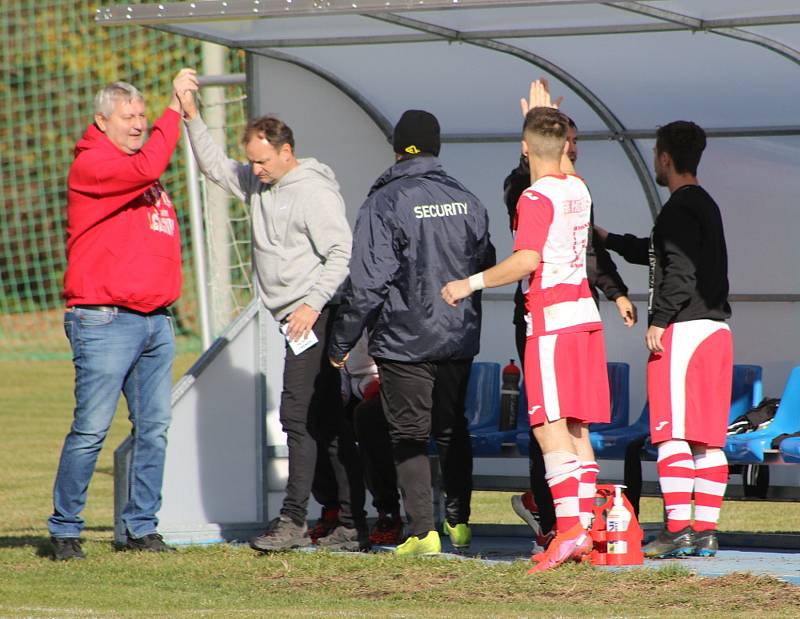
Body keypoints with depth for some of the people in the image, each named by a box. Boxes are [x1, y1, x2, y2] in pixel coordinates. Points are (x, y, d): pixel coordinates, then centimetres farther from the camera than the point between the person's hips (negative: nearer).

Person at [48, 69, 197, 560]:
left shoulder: (144, 174, 19)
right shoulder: (91, 164, -6)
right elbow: (147, 167, -24)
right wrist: (175, 107, -18)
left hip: (156, 321, 8)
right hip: (105, 321, -8)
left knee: (154, 428, 6)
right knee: (91, 428, -7)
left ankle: (143, 527, 13)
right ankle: (65, 529, 1)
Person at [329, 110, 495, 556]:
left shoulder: (385, 204, -12)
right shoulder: (466, 201, 4)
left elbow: (368, 282, -15)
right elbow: (487, 264, 12)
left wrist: (343, 342, -7)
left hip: (405, 341, -5)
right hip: (459, 338, 5)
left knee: (409, 436, 1)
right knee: (452, 429, 20)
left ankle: (424, 531, -6)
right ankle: (460, 522, 23)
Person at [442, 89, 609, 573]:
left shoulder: (536, 197, -11)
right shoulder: (578, 190, 13)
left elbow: (527, 260, -22)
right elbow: (560, 163, 38)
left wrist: (472, 283, -14)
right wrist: (542, 114, 50)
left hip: (552, 318, -8)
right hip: (584, 313, 8)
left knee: (550, 427, -11)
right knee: (578, 430, 9)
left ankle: (569, 527, -22)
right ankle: (584, 527, 7)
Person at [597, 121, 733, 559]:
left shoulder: (679, 207, -10)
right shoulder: (706, 205, 21)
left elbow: (680, 270, -21)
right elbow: (661, 253, 35)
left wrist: (658, 322, -18)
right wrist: (608, 239, 44)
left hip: (681, 329, -9)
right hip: (716, 328, 9)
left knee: (672, 434, -9)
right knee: (707, 439, 7)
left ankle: (678, 530, -14)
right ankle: (706, 533, 7)